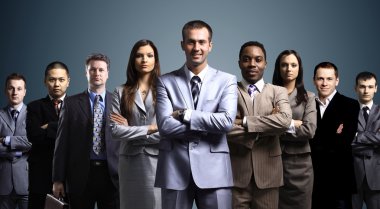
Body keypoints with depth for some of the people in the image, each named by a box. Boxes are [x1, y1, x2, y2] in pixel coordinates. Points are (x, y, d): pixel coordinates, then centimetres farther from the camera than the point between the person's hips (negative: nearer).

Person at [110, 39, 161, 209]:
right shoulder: (121, 92, 7)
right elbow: (115, 130, -4)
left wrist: (131, 130, -5)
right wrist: (150, 128, -7)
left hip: (158, 159, -1)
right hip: (130, 161, 1)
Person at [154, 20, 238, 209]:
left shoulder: (227, 81, 4)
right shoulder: (166, 81, 5)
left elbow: (227, 121, -11)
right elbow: (165, 125, -8)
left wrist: (185, 114, -11)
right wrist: (210, 125, -9)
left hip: (214, 170, 0)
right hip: (175, 169, 1)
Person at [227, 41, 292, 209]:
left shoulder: (278, 92, 7)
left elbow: (285, 120, -13)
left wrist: (244, 121, -13)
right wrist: (267, 127, -11)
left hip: (267, 173, 1)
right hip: (236, 173, -1)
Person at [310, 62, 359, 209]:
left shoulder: (350, 105, -2)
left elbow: (343, 143, -12)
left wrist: (317, 147, -5)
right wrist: (333, 138, -8)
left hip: (338, 179, -3)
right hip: (313, 177, 3)